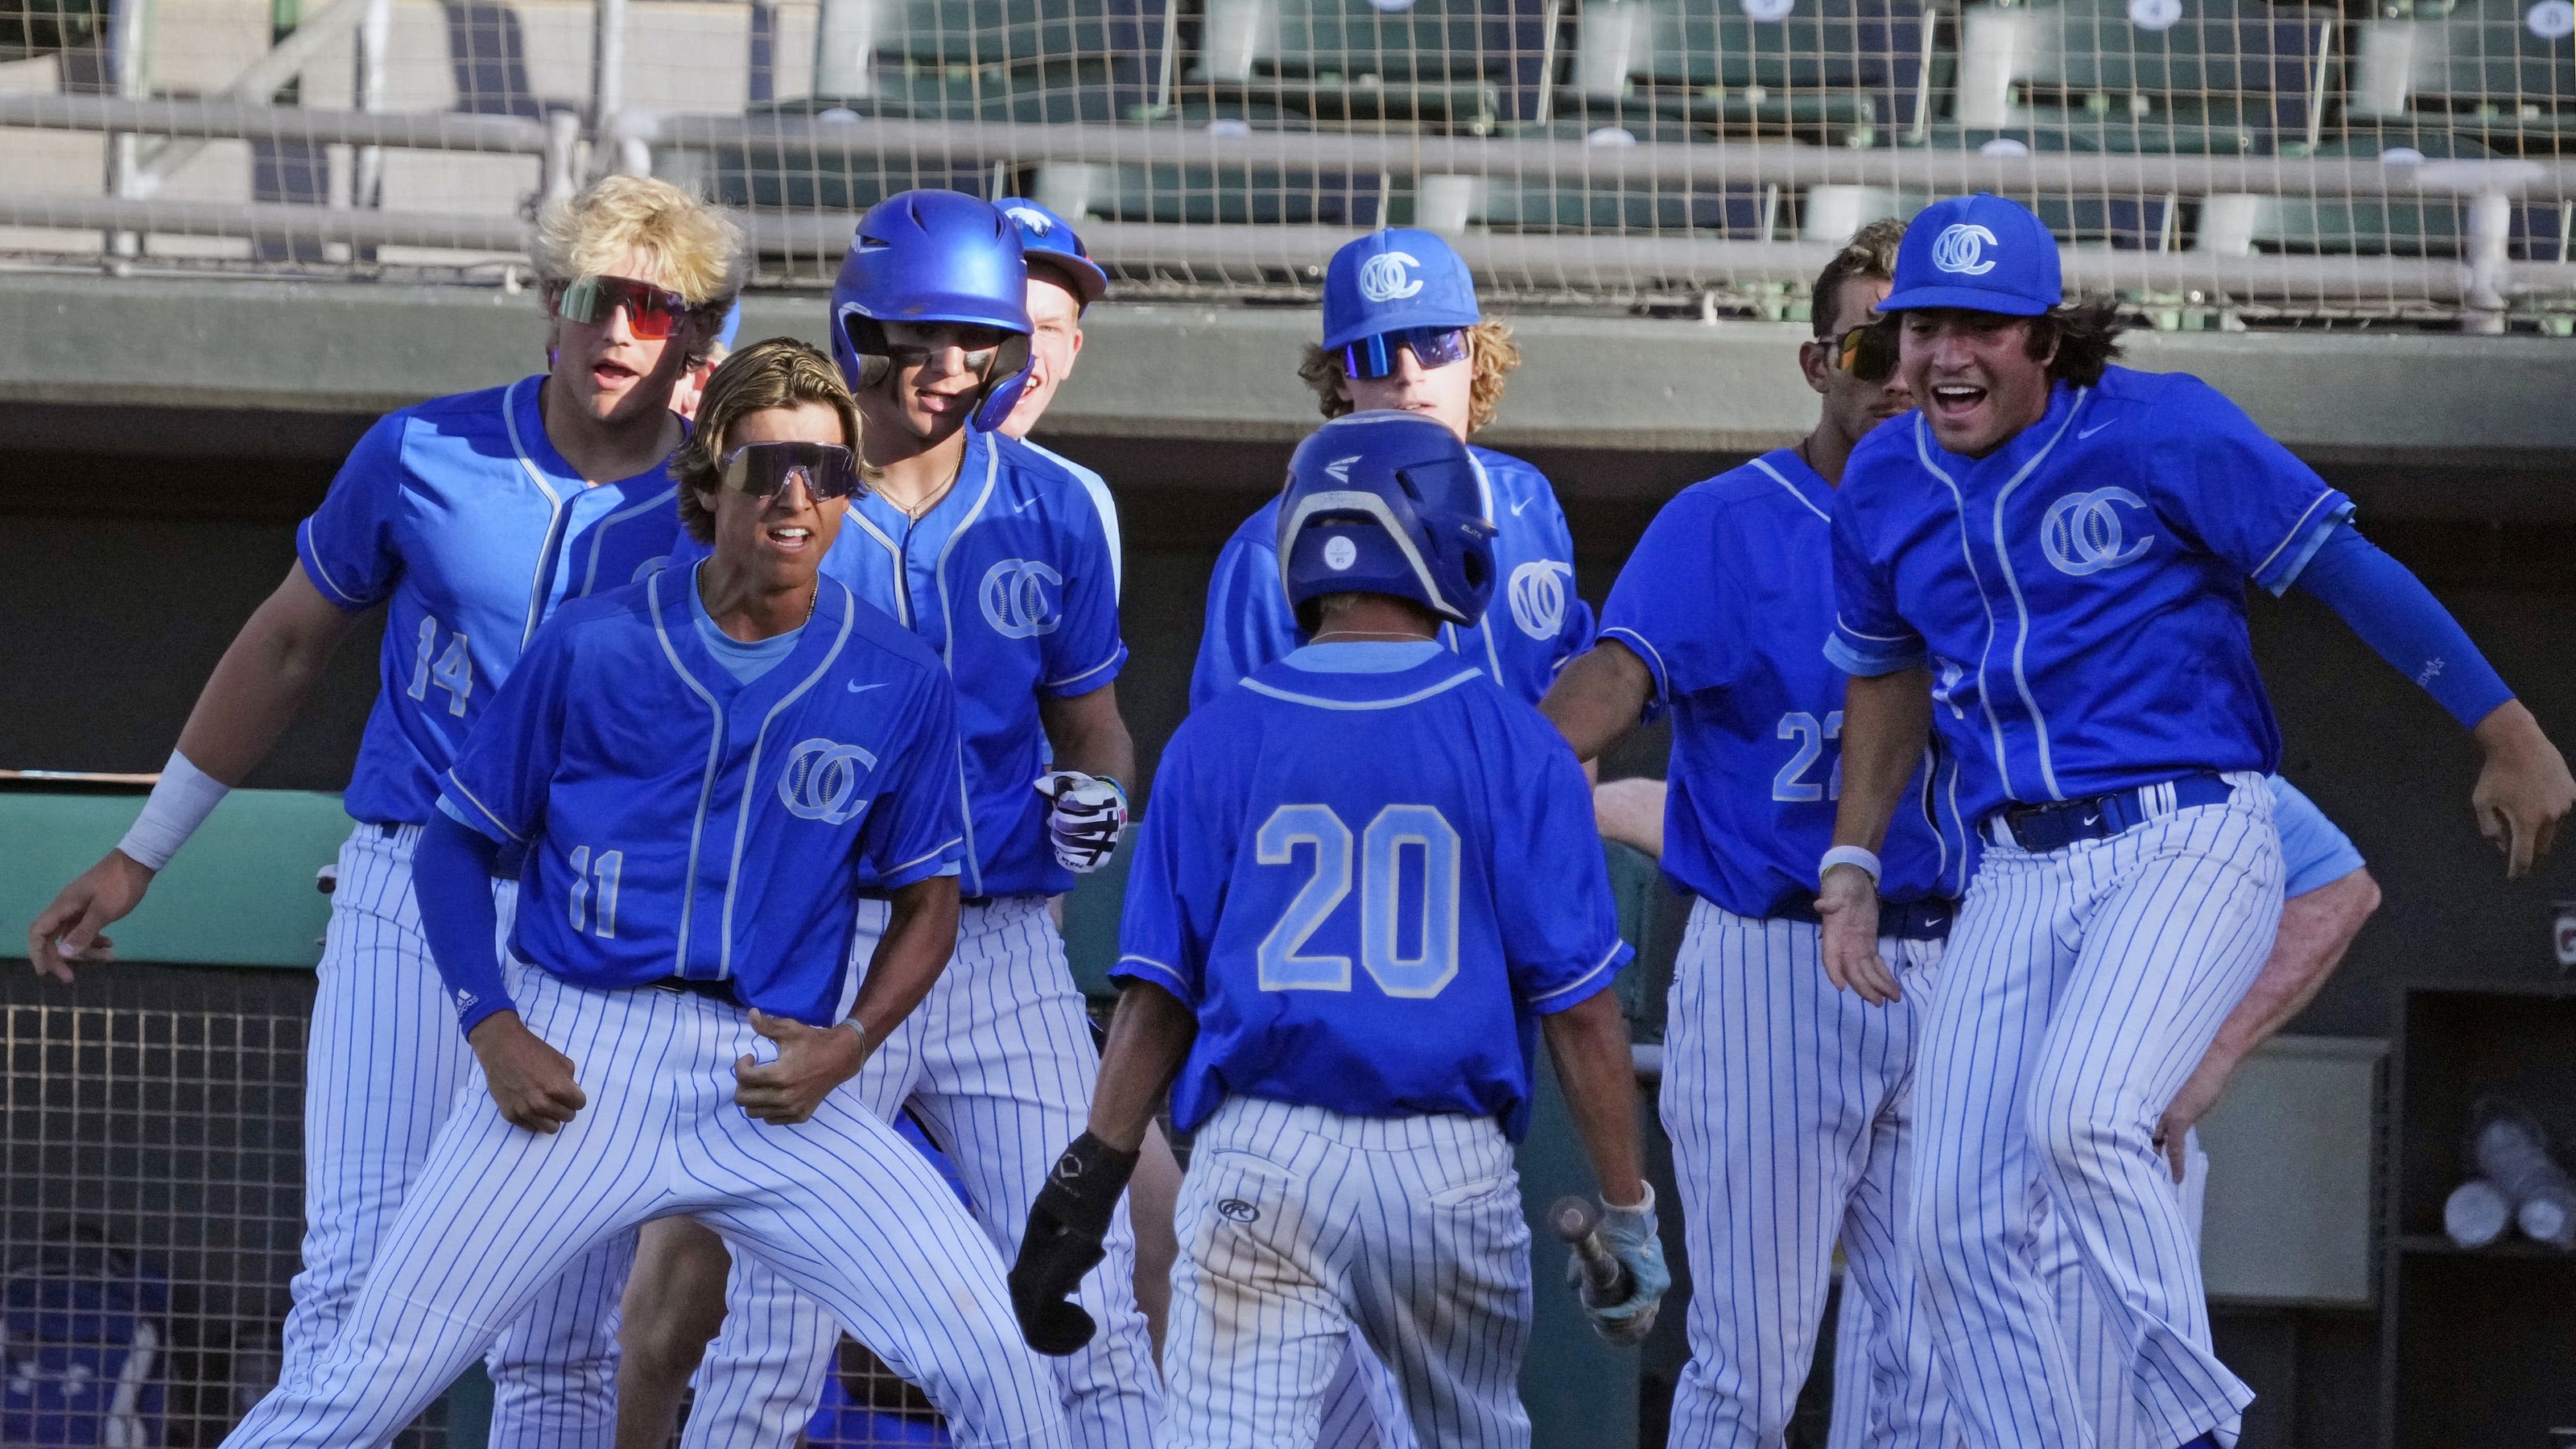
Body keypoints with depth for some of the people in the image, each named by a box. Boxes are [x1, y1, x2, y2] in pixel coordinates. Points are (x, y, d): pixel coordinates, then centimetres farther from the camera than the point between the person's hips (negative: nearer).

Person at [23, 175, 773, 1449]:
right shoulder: (426, 456, 3)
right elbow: (288, 644, 16)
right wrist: (139, 856, 19)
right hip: (414, 881, 0)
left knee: (561, 1341, 1)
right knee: (359, 1275, -11)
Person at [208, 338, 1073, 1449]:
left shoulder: (899, 684, 3)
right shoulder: (593, 647, 0)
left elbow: (926, 903, 14)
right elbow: (459, 842, 9)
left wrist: (848, 1046, -4)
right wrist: (492, 1030, -6)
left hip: (772, 1086, 1)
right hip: (570, 1062, -1)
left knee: (994, 1352, -14)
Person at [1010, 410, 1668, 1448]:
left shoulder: (1217, 741, 3)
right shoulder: (1515, 746, 0)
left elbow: (1158, 1000, 2)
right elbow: (1579, 1008, -1)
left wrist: (1083, 1195, 7)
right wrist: (1626, 1213, 5)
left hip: (1258, 1160, 0)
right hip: (1451, 1167, 0)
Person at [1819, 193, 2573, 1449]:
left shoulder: (2157, 432, -9)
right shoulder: (1885, 484, 8)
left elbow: (2343, 567, -6)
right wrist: (1852, 862, 17)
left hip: (2188, 842, -6)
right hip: (2017, 878, 6)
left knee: (2079, 1118, -31)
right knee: (1957, 1231, -2)